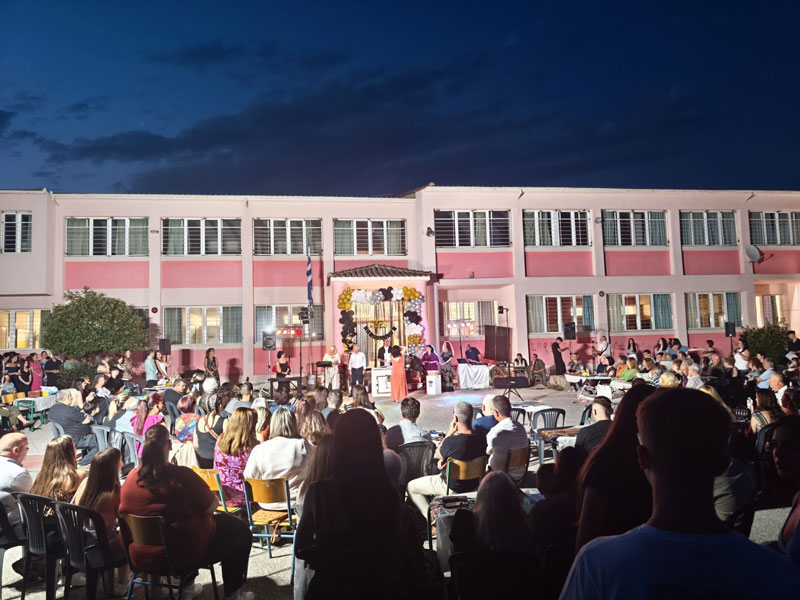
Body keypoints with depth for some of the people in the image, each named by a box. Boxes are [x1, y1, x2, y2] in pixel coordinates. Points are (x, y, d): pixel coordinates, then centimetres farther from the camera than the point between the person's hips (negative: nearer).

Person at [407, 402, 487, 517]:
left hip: (454, 488, -7)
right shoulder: (481, 437, -13)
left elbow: (437, 455, -10)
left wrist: (450, 433, -12)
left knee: (411, 487, 10)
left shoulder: (452, 441, -33)